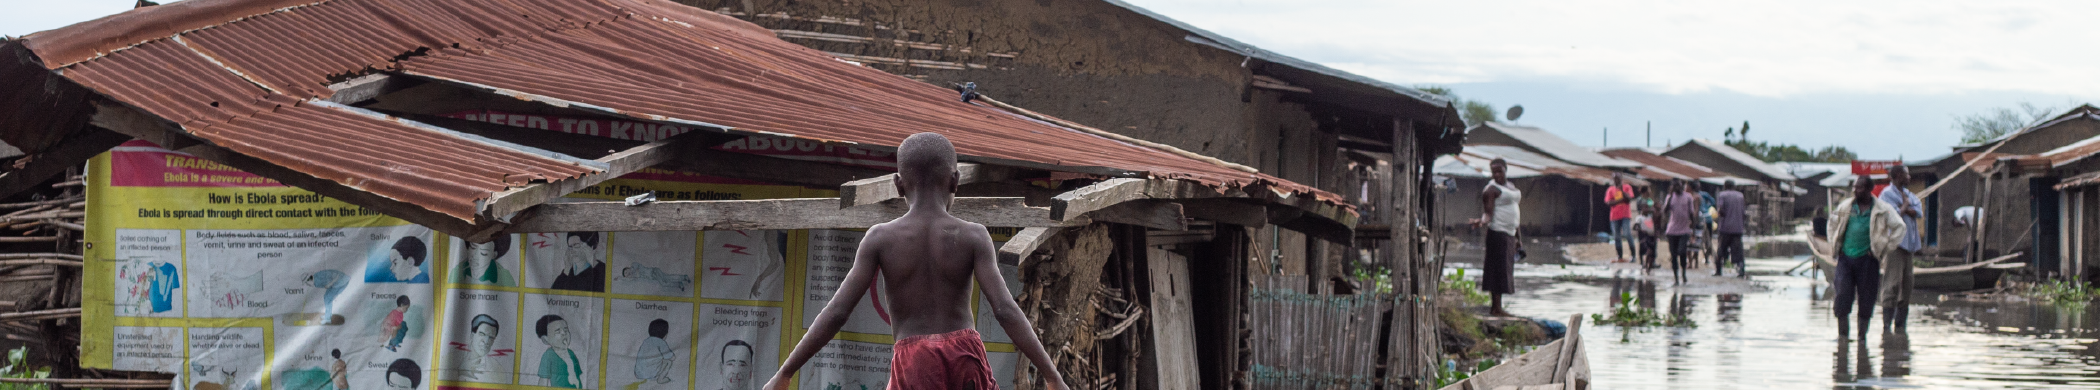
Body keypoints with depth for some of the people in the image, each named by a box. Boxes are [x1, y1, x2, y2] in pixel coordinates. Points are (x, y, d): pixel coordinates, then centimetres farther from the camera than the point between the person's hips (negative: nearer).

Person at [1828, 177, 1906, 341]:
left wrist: (1883, 249, -5)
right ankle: (1842, 332, 2)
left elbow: (1899, 227, -1)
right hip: (1845, 258, 2)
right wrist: (1835, 246, 14)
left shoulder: (1883, 210, -1)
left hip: (1867, 259, -2)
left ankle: (1862, 333, 10)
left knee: (1866, 299, 1)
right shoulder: (1845, 208, 9)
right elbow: (1833, 223, 25)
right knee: (1843, 295, -6)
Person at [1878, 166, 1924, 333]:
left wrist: (1904, 207, -10)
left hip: (1908, 243, 8)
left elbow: (1918, 212, 4)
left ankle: (1900, 324, 12)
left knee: (1907, 284, 7)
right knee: (1892, 283, -13)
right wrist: (1905, 205, -2)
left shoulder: (1909, 194, 20)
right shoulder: (1887, 194, -4)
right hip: (1894, 243, -8)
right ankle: (1887, 324, -13)